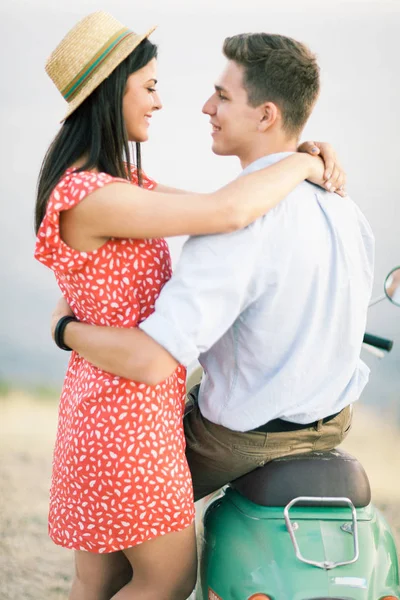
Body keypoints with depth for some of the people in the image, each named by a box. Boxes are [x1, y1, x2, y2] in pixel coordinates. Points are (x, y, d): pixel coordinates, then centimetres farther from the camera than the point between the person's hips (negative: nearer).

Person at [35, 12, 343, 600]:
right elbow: (228, 212, -32)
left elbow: (212, 204, 15)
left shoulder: (119, 182, 11)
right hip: (130, 411, -10)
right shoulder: (89, 197, -22)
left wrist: (305, 154, 1)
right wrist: (300, 163, -13)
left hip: (109, 400, 10)